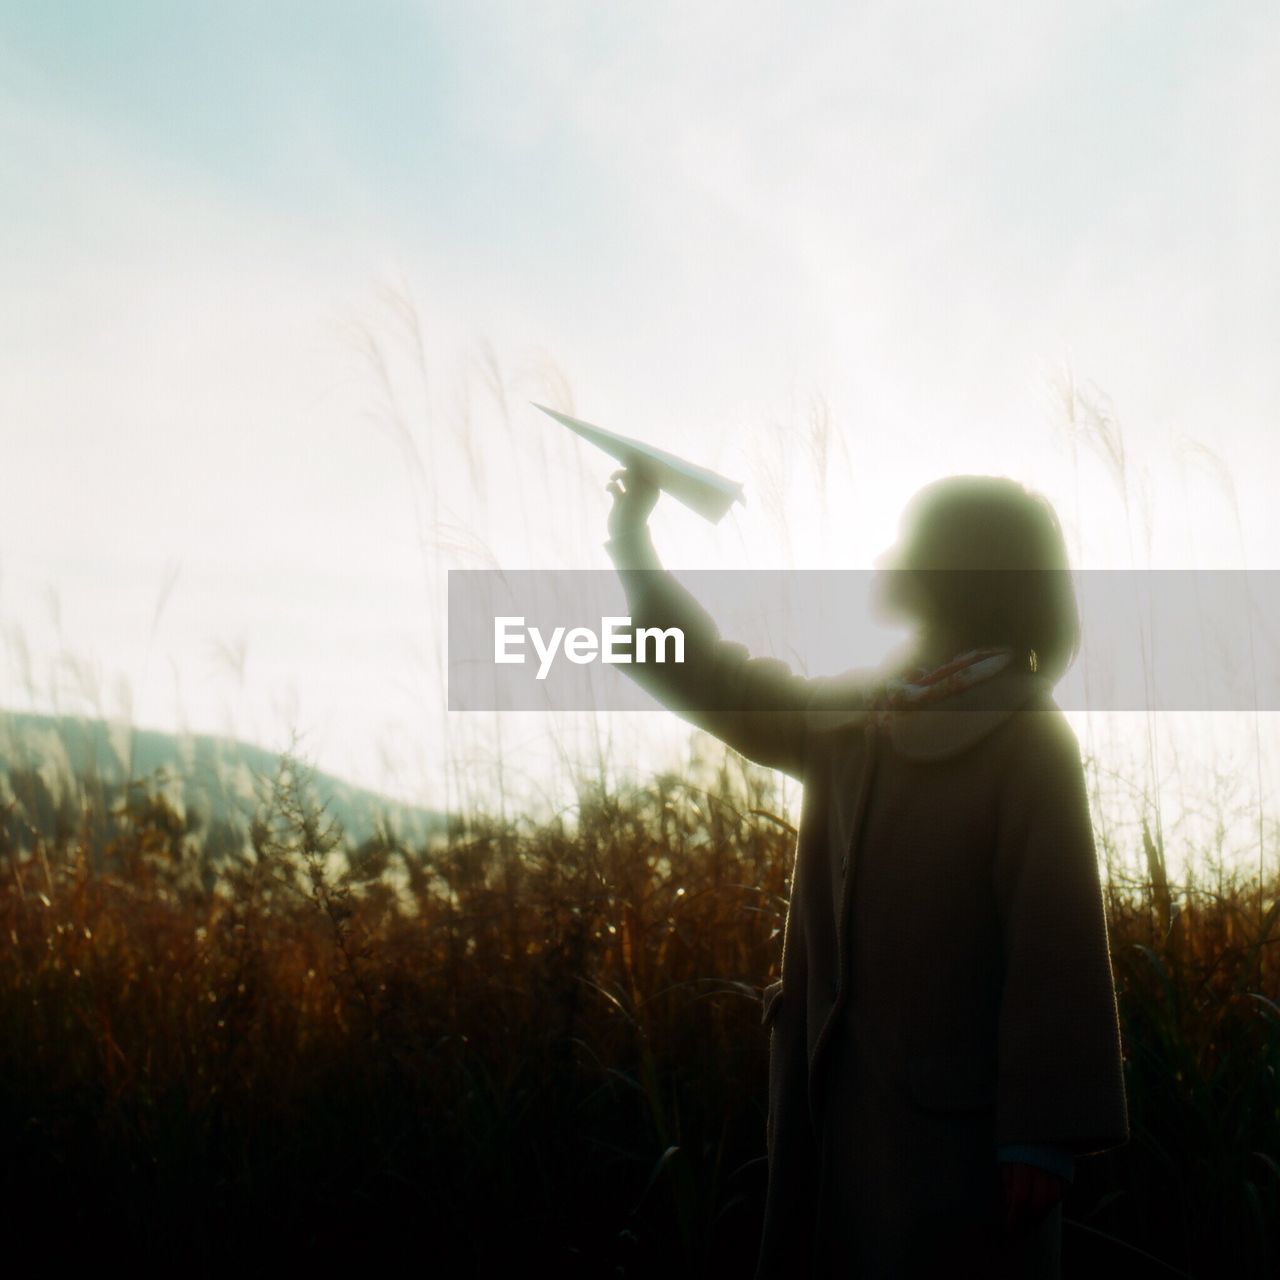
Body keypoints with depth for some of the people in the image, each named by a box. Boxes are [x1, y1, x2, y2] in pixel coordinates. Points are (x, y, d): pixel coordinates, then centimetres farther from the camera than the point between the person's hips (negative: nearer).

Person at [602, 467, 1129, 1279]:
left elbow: (1058, 944, -16)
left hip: (962, 1119, -7)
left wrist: (1046, 1132, -22)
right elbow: (721, 686, 25)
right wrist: (633, 541, 23)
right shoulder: (854, 721, 9)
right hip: (847, 1104, 7)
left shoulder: (1026, 741, -11)